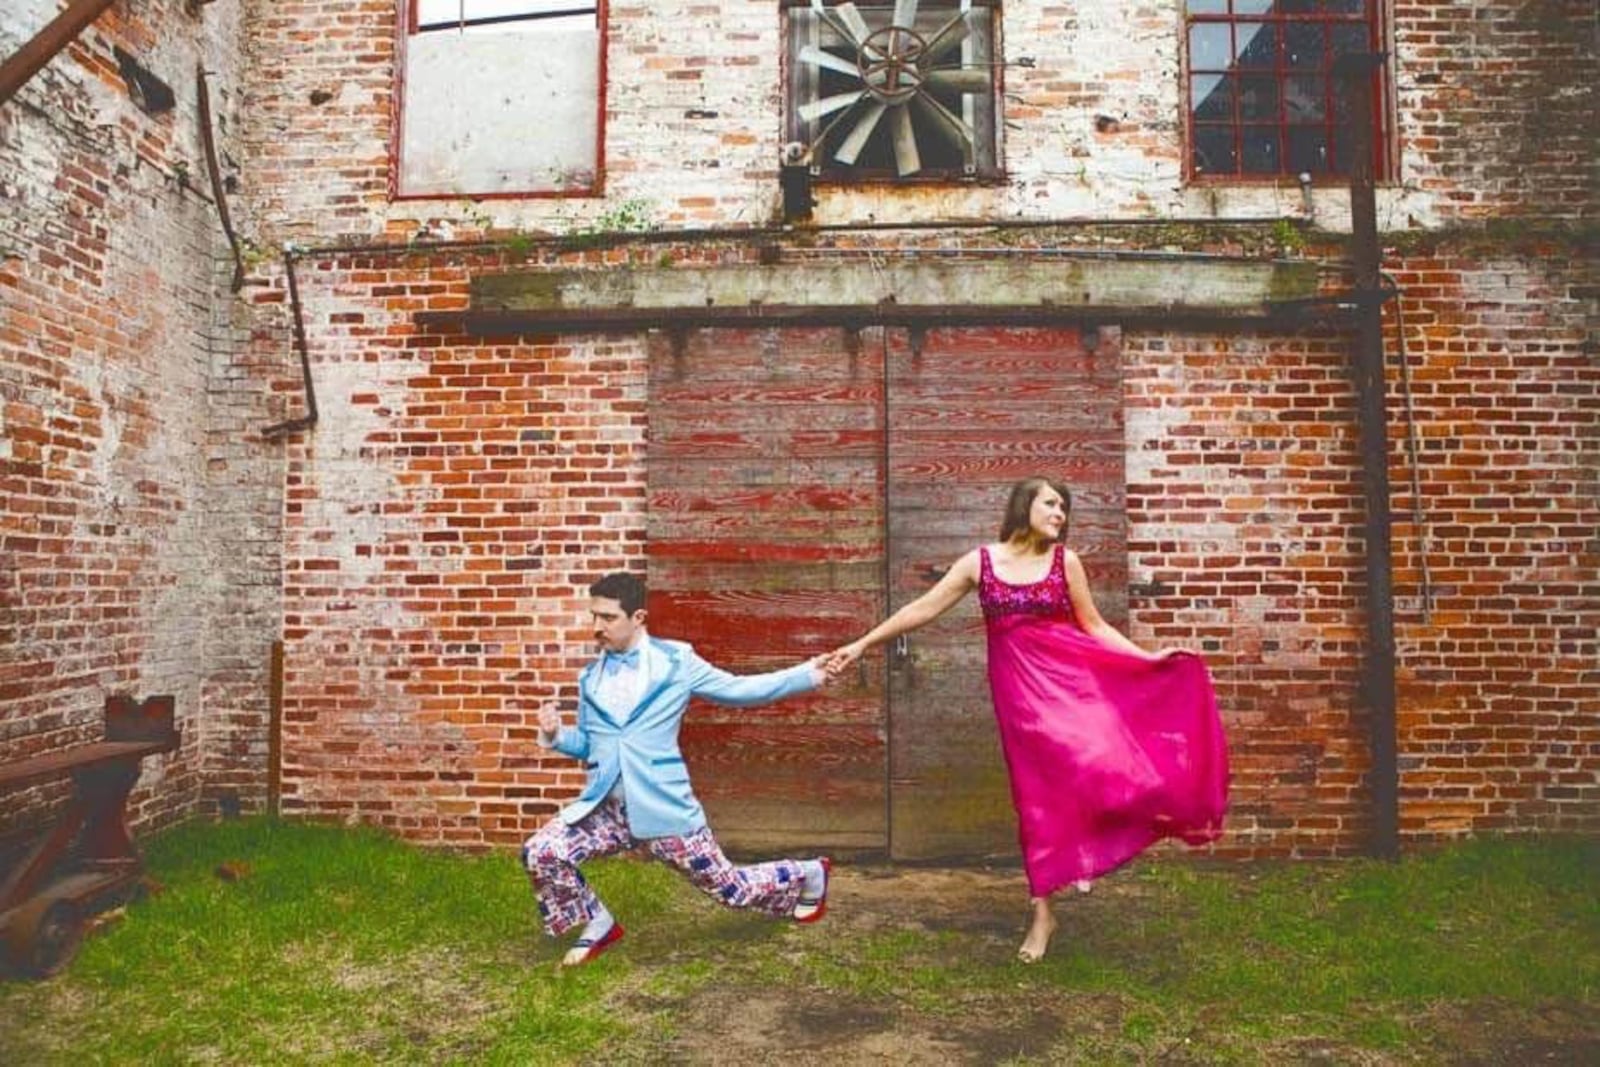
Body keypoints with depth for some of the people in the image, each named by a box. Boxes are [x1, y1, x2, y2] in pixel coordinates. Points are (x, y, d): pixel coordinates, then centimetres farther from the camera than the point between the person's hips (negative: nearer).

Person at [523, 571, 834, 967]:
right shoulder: (590, 677, 9)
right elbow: (587, 742, 17)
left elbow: (738, 689, 1)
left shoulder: (675, 661, -4)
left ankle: (809, 876, 35)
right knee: (539, 853, -14)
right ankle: (598, 925, 12)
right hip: (604, 807, 4)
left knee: (727, 886, 5)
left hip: (662, 805, -4)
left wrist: (807, 674, -4)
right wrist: (555, 734, -5)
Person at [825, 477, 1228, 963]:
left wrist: (1148, 658, -2)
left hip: (1068, 676, 1)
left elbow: (1093, 625, 8)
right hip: (1018, 685, 0)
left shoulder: (1065, 561, 2)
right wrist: (862, 644, 0)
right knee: (1036, 793, 3)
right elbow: (923, 608, 2)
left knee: (1099, 758, -19)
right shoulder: (979, 561, 0)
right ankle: (1041, 915, 16)